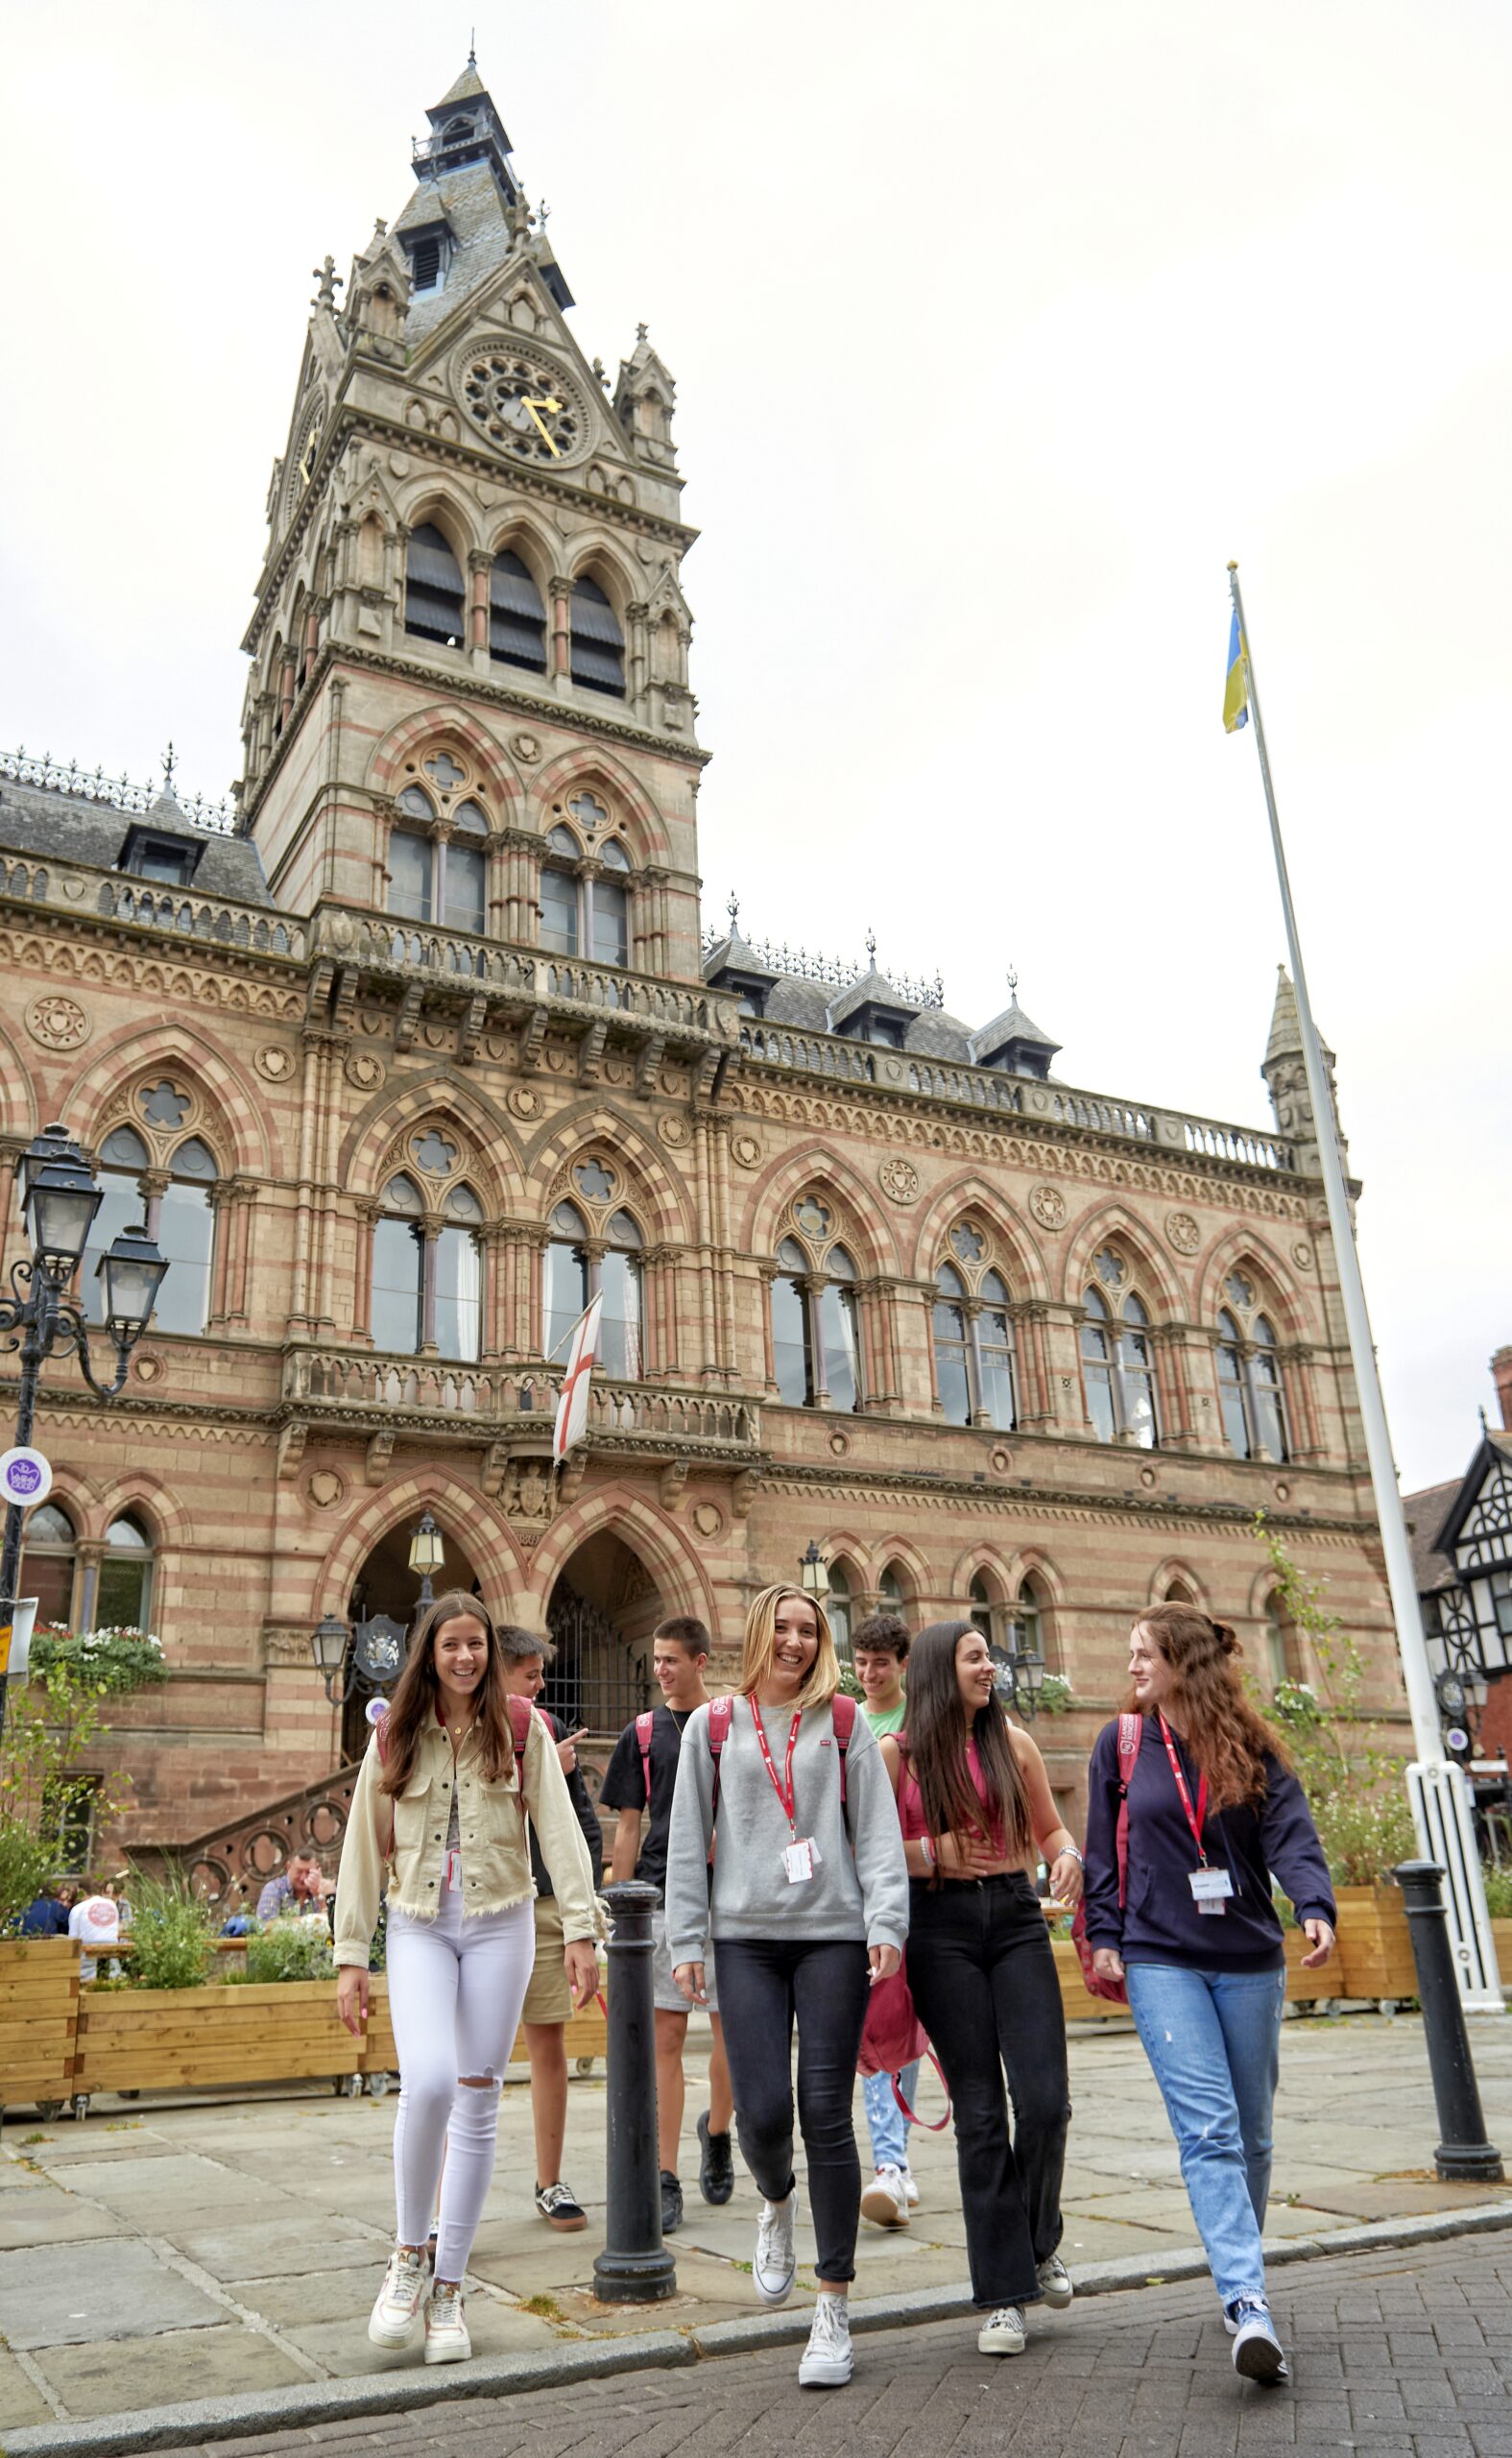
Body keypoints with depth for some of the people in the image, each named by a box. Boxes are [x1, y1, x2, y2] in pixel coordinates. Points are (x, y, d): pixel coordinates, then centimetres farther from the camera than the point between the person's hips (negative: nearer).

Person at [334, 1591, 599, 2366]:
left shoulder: (521, 1730, 0)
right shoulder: (395, 1737, 3)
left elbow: (559, 1831, -3)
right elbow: (362, 1849, 5)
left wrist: (580, 1930, -9)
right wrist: (350, 1957, 3)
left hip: (499, 1924, 0)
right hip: (418, 1926, 0)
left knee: (477, 2101, 4)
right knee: (428, 2081, -20)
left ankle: (447, 2292, 19)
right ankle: (408, 2258, 4)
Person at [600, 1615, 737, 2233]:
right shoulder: (642, 1735, 7)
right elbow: (627, 1829, 8)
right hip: (660, 1898, 1)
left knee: (733, 2030, 4)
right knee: (667, 2036, 0)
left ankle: (717, 2131, 33)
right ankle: (666, 2180, 7)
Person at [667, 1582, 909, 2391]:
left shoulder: (843, 1723, 7)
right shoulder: (713, 1726, 9)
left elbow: (877, 1830, 4)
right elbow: (687, 1839, 9)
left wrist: (886, 1924, -7)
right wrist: (686, 1941, 4)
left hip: (834, 1935, 0)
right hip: (746, 1937, 1)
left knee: (826, 2115, -2)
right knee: (762, 2110, -6)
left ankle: (833, 2312, 13)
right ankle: (777, 2207, 31)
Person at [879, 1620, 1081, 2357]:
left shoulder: (1012, 1744, 8)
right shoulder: (896, 1753, 0)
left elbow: (1049, 1829, 14)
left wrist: (1068, 1856, -7)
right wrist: (932, 1855, -10)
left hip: (1015, 1917, 2)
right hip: (940, 1925, -2)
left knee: (1045, 2097, -6)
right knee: (979, 2110, 1)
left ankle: (1038, 2241, 23)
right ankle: (1003, 2293, 13)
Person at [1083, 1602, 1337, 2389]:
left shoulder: (1251, 1746, 3)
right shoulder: (1121, 1745, 4)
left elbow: (1291, 1833, -7)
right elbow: (1103, 1852, 7)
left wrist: (1316, 1906, -23)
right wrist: (1103, 1936, 0)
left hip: (1249, 1961, 2)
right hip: (1161, 1961, -1)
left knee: (1249, 2133, 11)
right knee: (1208, 2129, -14)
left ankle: (1240, 2279, 29)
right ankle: (1247, 2305, -19)